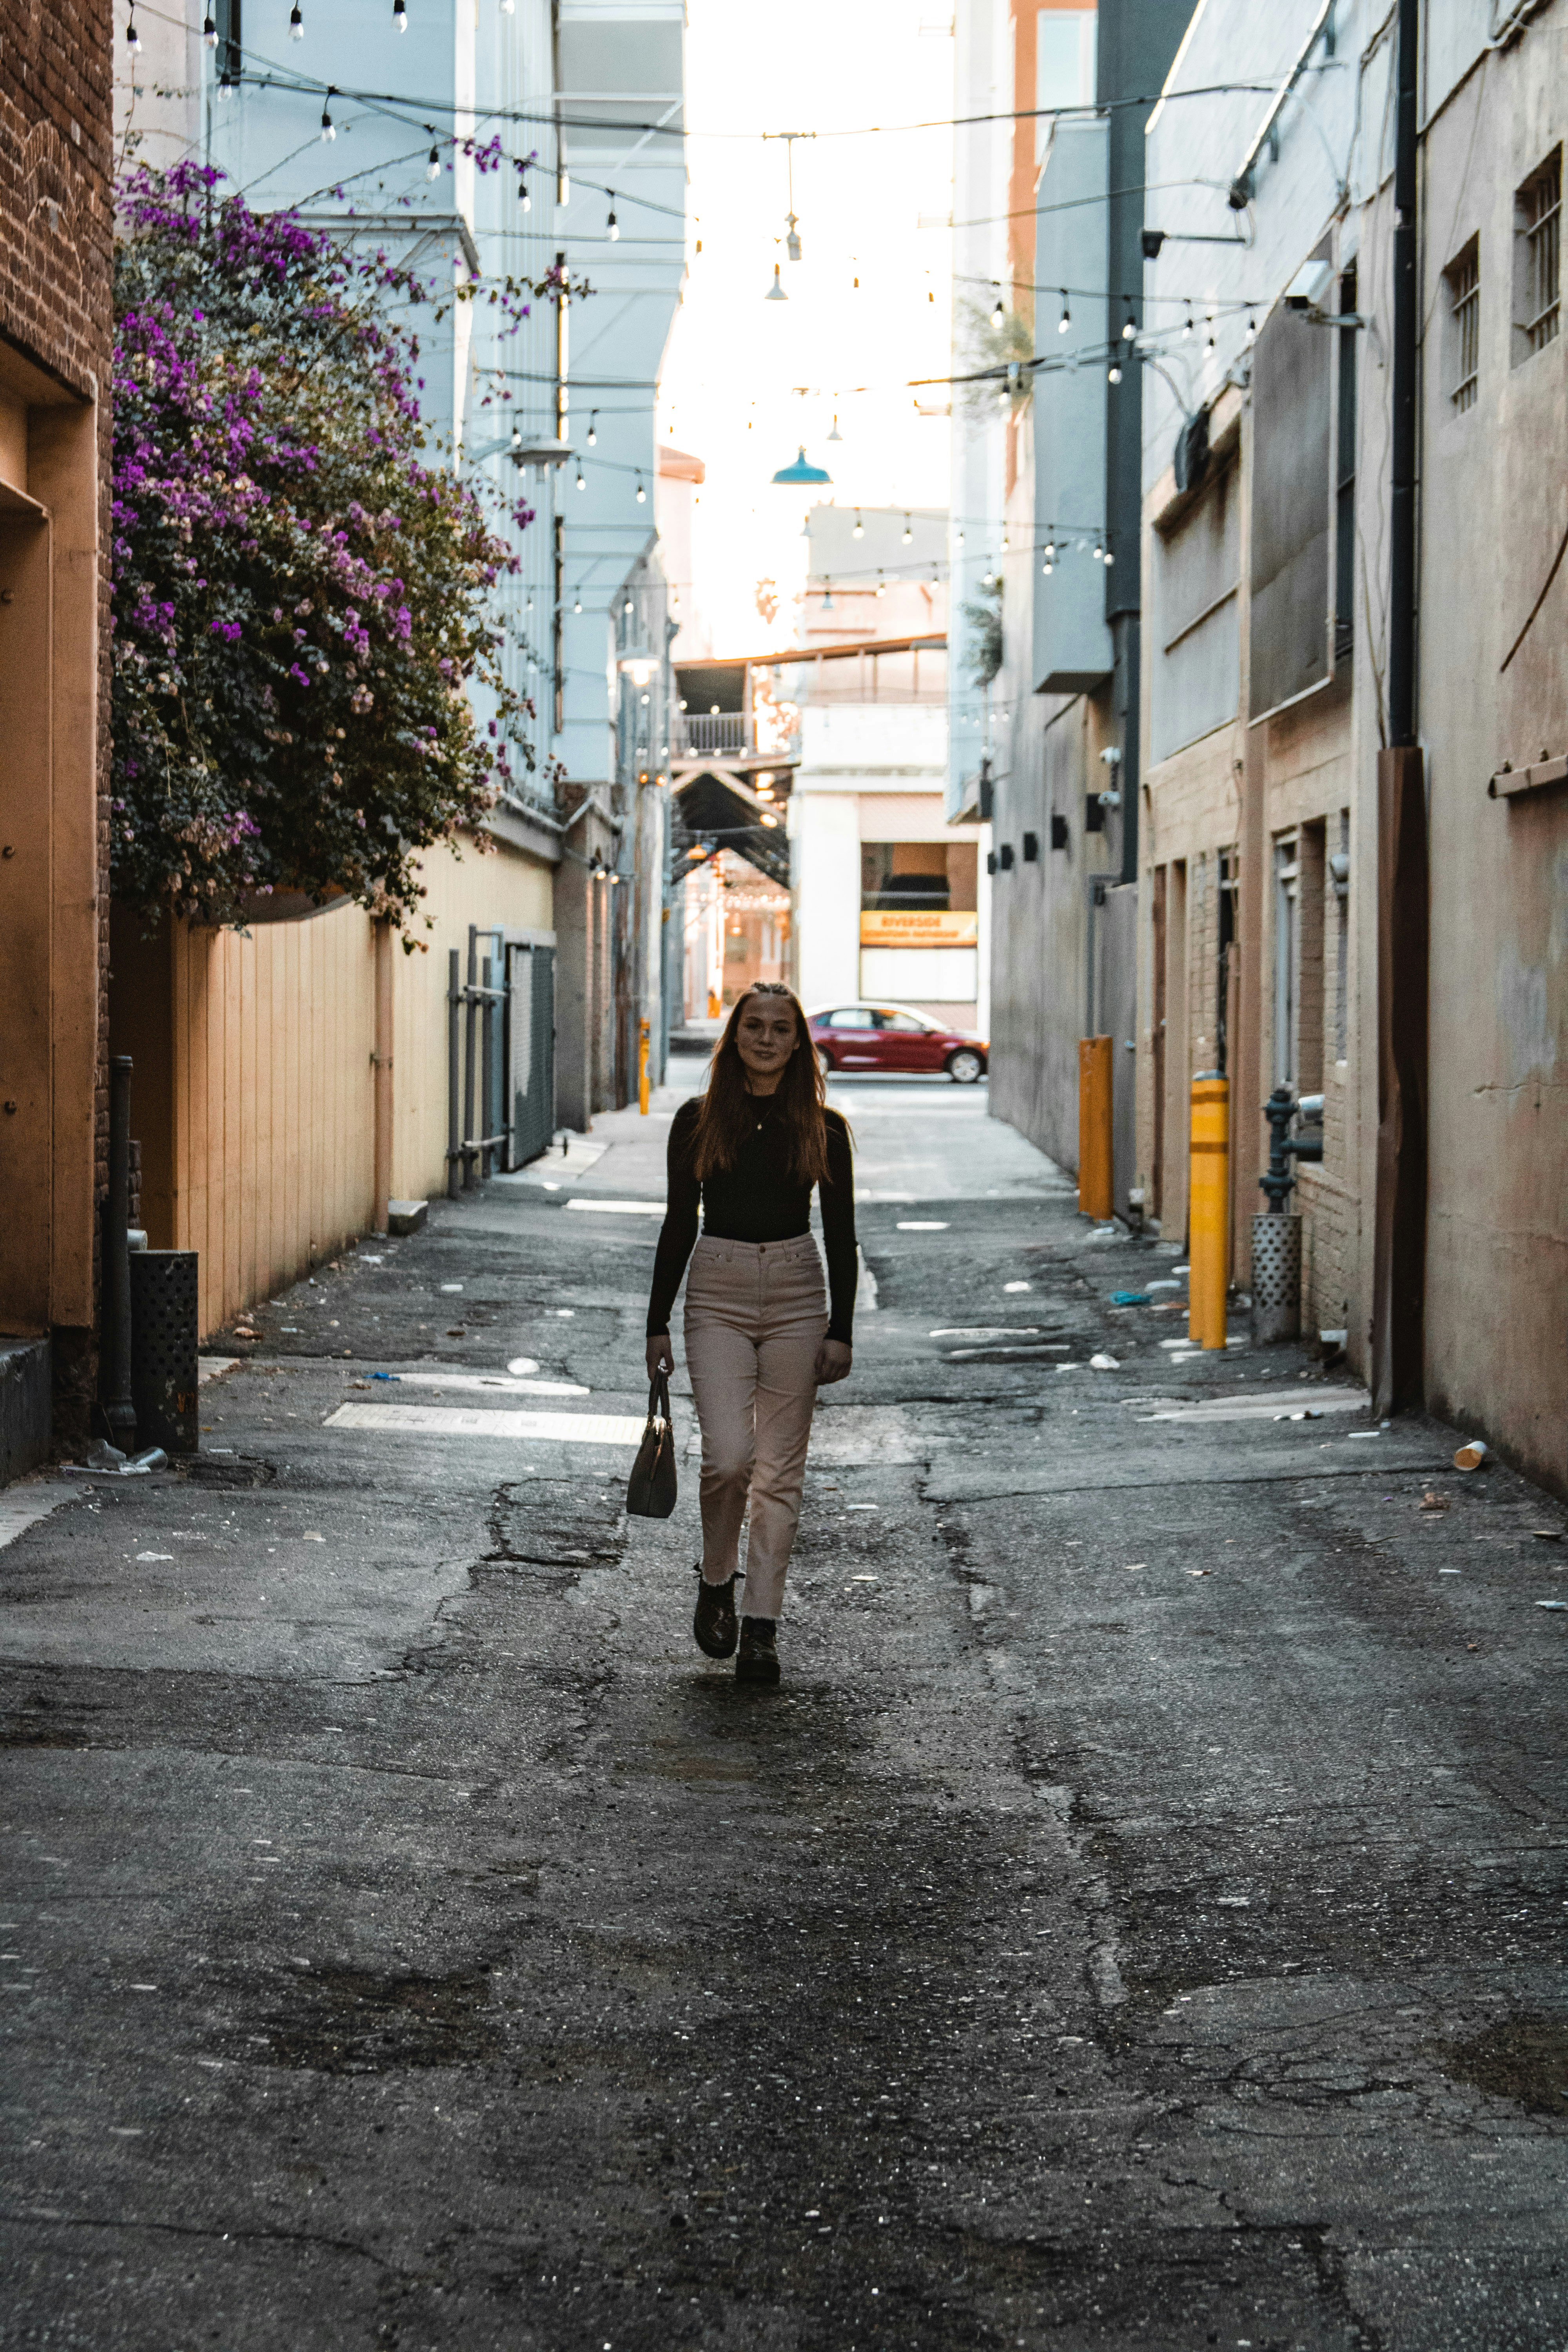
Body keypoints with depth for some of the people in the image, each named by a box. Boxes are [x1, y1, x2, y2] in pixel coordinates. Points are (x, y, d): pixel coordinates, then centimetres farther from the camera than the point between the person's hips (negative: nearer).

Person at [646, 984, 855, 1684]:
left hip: (797, 1293, 1)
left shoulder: (823, 1128, 2)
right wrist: (658, 1323, 5)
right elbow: (678, 1224, 7)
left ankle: (761, 1626, 10)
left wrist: (841, 1331, 0)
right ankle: (716, 1581, 13)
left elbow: (841, 1235, 5)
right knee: (729, 1456, -14)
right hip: (718, 1292, -1)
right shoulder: (698, 1120, 2)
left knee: (780, 1469, 2)